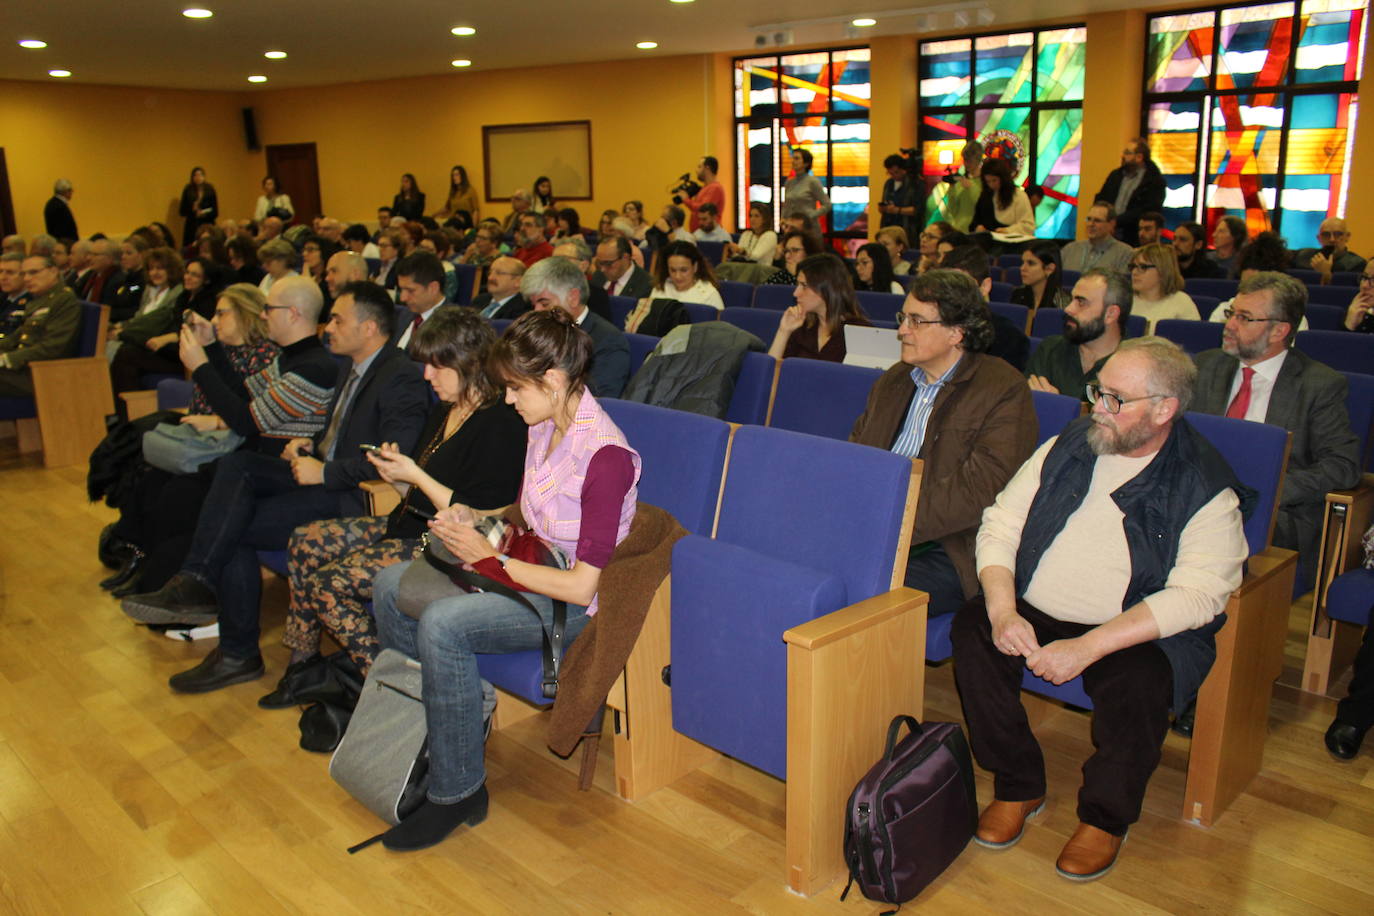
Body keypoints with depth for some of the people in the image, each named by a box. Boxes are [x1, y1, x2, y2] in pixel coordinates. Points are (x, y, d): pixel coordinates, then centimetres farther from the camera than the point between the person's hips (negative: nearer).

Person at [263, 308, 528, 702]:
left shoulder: (500, 426, -21)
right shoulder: (445, 411, 10)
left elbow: (479, 519, -24)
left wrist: (415, 476, -20)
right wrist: (398, 468, 0)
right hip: (408, 524, 11)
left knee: (328, 583, -16)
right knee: (305, 542, 6)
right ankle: (303, 658, 16)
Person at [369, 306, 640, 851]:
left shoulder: (606, 456, -26)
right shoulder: (544, 428, 2)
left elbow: (581, 585, -26)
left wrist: (489, 557, -19)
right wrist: (475, 521, 0)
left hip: (569, 602, -9)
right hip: (524, 572, 9)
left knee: (442, 623, -29)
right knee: (391, 585, 2)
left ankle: (458, 793, -11)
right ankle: (411, 728, 18)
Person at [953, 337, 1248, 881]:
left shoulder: (1205, 486, -7)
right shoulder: (1067, 448, 6)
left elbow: (1197, 594, -17)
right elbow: (999, 525, 4)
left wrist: (1087, 647, -26)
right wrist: (1003, 612, -14)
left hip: (1141, 632, -4)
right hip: (1036, 611, 4)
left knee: (1137, 681, -33)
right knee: (972, 629, -21)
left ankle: (1106, 817, -1)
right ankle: (1018, 788, -1)